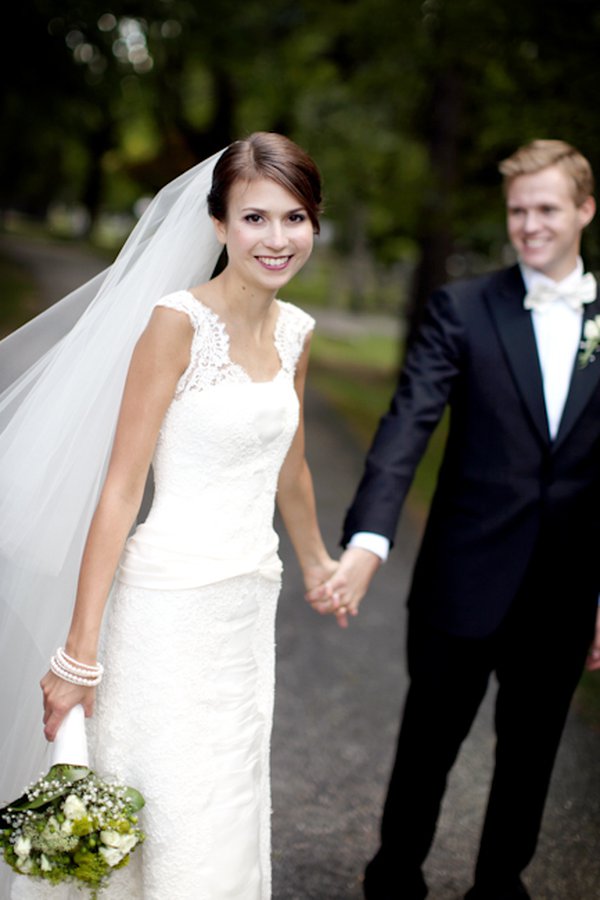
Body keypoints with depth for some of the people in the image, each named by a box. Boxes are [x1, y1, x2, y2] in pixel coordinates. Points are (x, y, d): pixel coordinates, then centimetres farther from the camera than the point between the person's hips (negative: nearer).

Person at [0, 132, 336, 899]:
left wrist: (315, 562, 35)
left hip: (252, 600, 7)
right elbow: (121, 487, -15)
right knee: (174, 837, 0)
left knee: (232, 824, 17)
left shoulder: (293, 330, 6)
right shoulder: (178, 322, -14)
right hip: (172, 600, -7)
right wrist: (80, 651, -16)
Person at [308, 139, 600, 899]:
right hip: (464, 582, -2)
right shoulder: (463, 309, -6)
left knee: (530, 751, 17)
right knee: (428, 741, 13)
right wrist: (367, 540, -33)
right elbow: (407, 424, -18)